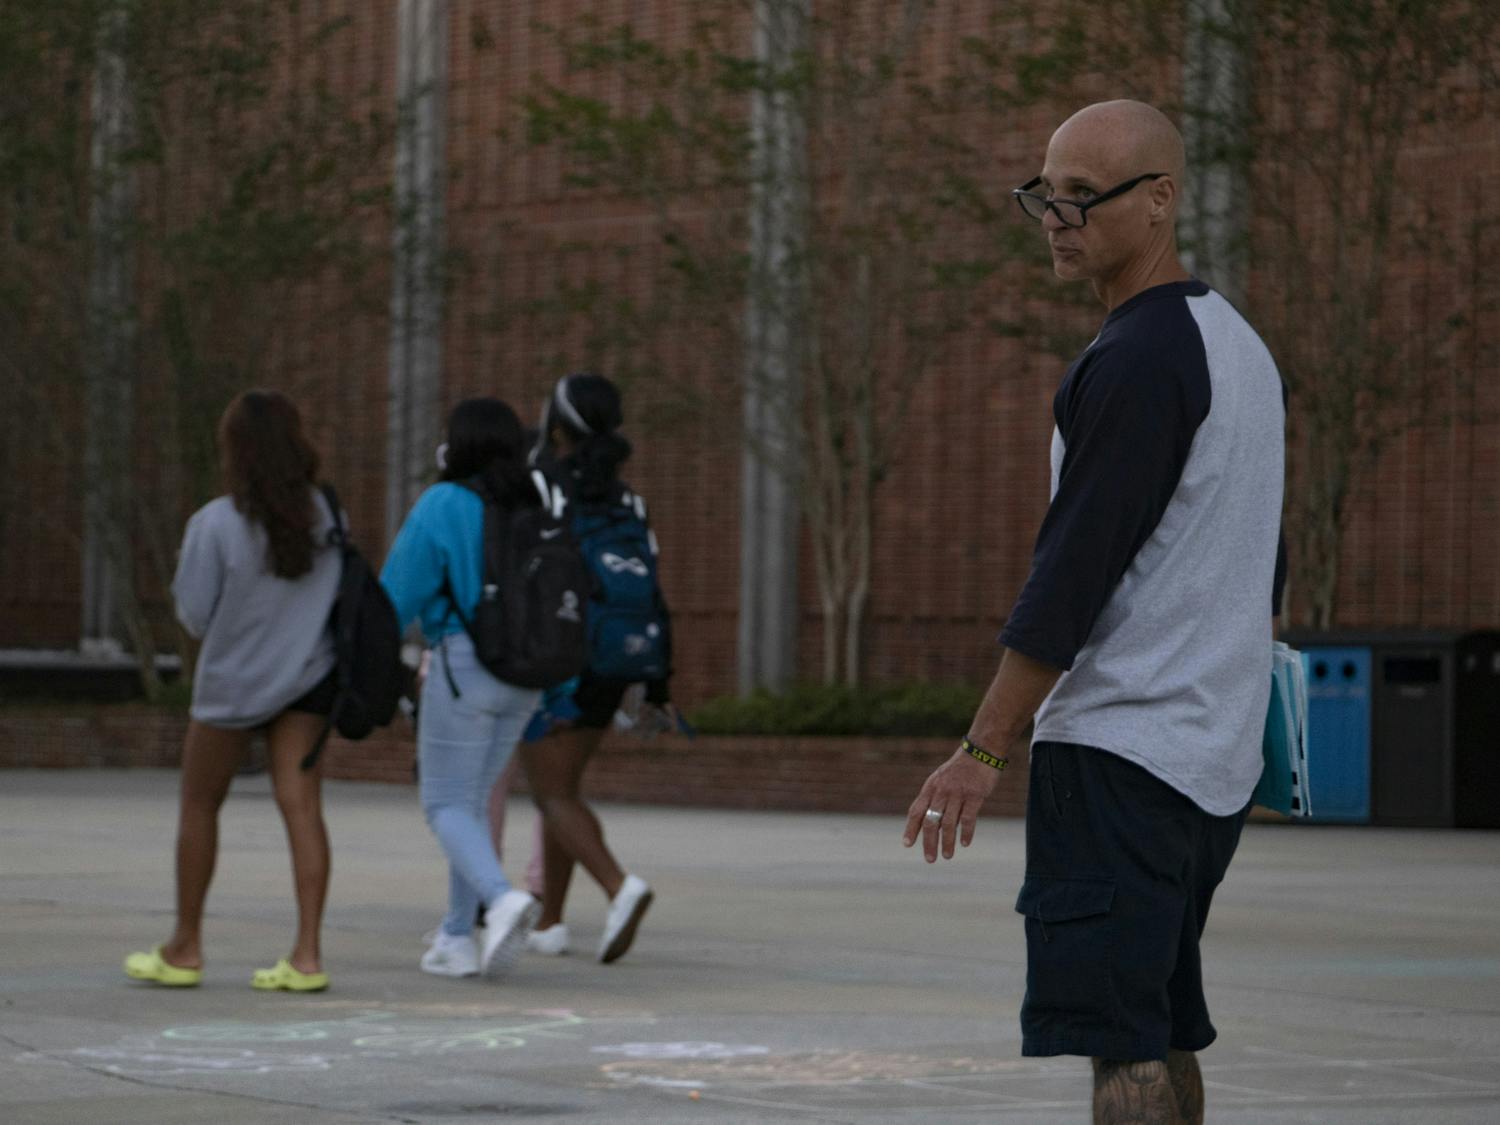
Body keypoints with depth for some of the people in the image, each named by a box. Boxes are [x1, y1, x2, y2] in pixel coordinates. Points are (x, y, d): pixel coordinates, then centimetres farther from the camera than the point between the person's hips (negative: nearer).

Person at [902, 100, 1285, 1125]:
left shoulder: (1138, 358, -15)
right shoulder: (1240, 343, 16)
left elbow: (1077, 568, -18)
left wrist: (985, 748, -14)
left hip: (1121, 749, -10)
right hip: (1221, 759, 10)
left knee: (1102, 1039, -12)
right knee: (1163, 1033, 14)